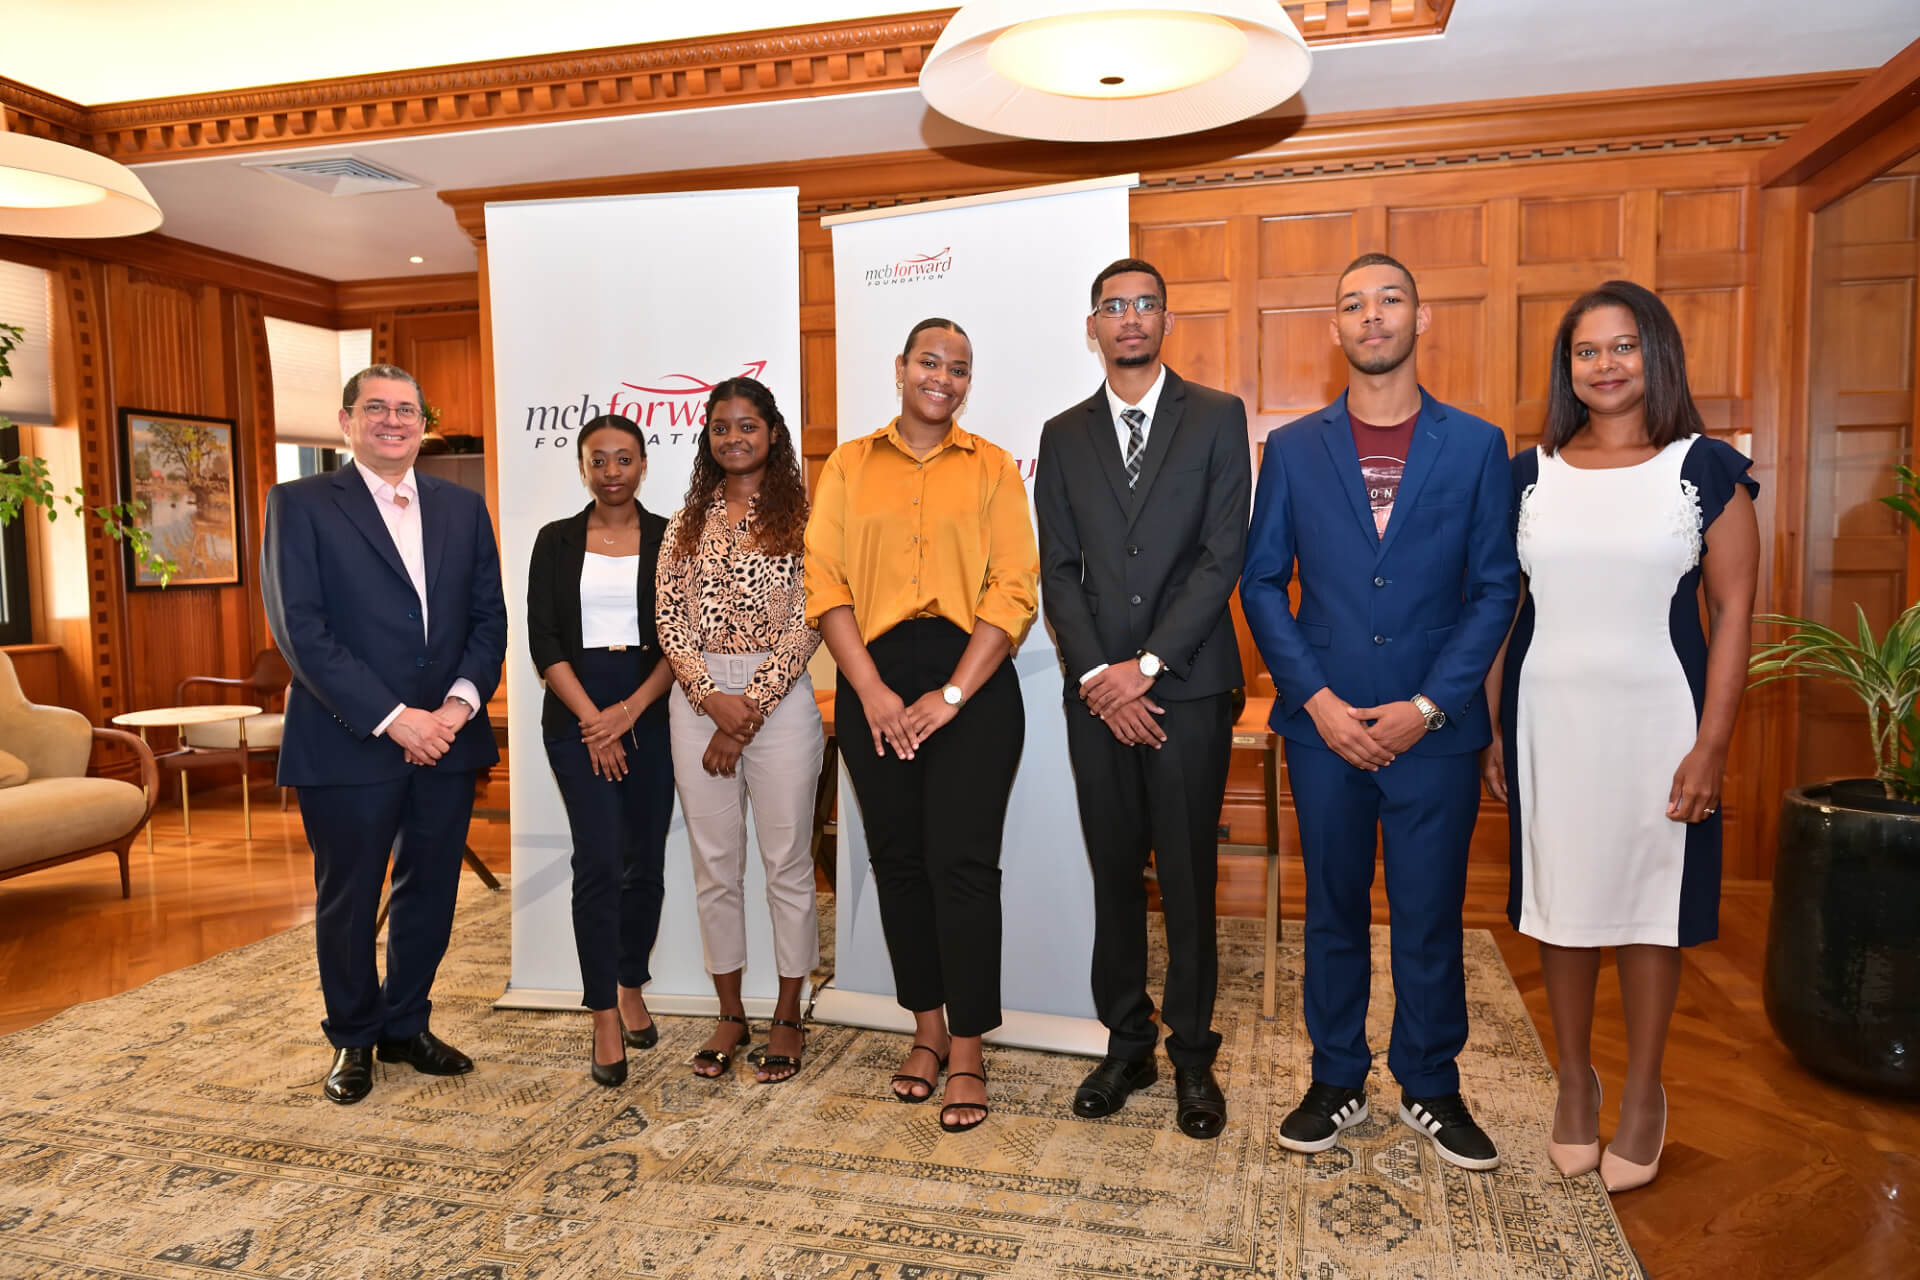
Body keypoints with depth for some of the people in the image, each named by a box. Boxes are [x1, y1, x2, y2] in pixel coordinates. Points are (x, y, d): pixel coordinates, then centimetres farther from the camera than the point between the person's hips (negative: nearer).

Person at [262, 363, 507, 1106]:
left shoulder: (462, 508, 10)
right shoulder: (300, 504, -3)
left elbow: (489, 616, 7)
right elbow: (298, 627, -11)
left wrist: (462, 700, -10)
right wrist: (393, 718, -17)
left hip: (446, 738, 4)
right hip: (348, 742, -4)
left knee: (430, 893, 13)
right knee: (347, 901, 11)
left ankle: (406, 1027, 33)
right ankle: (353, 1039, 31)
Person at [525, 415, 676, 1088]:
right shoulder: (556, 541, 5)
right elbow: (544, 641, 0)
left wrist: (630, 710, -12)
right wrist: (593, 719, -10)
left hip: (651, 710, 1)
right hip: (578, 713, -1)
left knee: (646, 863, 7)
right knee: (598, 862, -8)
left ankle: (631, 989, 28)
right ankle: (604, 1021, 2)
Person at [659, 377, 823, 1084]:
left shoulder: (800, 515, 0)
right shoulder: (688, 524, 12)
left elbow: (805, 623, -7)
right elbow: (670, 623, 5)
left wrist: (747, 712, -11)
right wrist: (713, 699, -11)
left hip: (779, 698, -3)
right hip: (698, 699, 4)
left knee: (786, 861, 3)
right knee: (713, 865, 9)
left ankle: (788, 1017, 18)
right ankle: (730, 1013, 24)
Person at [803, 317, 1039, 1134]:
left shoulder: (992, 468, 6)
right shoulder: (849, 466, 10)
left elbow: (1014, 590, -2)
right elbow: (825, 584, 2)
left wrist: (952, 694, -12)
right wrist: (873, 693, -9)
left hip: (971, 678, -2)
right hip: (876, 681, 2)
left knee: (962, 864, -4)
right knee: (898, 860, 9)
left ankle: (966, 1054, 10)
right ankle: (927, 1030, 26)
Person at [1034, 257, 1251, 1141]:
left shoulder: (1217, 418, 4)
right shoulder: (1064, 436, 12)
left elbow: (1223, 554, -5)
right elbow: (1058, 569, 6)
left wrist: (1147, 664, -11)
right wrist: (1099, 677, -6)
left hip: (1187, 685, -2)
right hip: (1097, 692, 3)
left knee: (1188, 880, 4)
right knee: (1114, 877, 10)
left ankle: (1192, 1056, 19)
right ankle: (1126, 1045, 24)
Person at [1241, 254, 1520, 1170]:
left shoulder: (1476, 445, 3)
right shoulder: (1293, 449, 5)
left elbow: (1495, 588, 0)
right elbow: (1262, 583, 3)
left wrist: (1427, 706, -10)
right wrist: (1316, 698, -8)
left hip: (1435, 726, 0)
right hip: (1324, 724, 1)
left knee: (1430, 915, 8)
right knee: (1333, 911, 11)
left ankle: (1429, 1087, 28)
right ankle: (1336, 1081, 28)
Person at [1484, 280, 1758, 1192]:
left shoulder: (1708, 468, -1)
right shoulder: (1531, 474, 6)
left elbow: (1735, 613, -3)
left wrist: (1711, 744, -10)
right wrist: (1487, 728, 3)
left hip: (1655, 717, -2)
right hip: (1547, 716, 2)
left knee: (1649, 899, 8)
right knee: (1559, 895, 10)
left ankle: (1642, 1093, 26)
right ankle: (1574, 1080, 28)